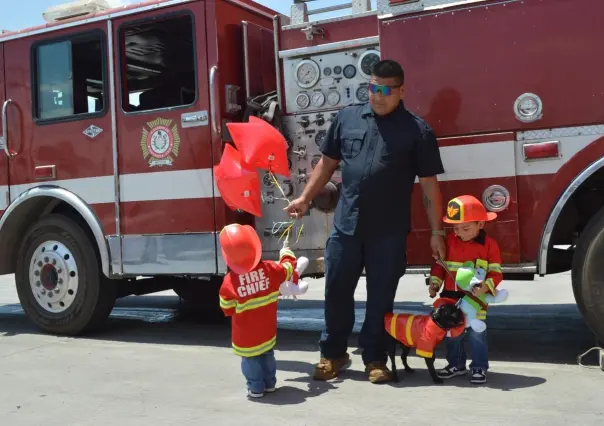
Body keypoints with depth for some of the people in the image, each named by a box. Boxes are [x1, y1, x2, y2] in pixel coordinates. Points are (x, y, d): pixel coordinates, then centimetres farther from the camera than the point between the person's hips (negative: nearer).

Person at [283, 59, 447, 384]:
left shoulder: (417, 131, -2)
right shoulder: (346, 117, 6)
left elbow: (429, 184, -2)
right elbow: (328, 162, 15)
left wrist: (436, 232, -4)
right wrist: (305, 198, 11)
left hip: (389, 234, -2)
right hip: (346, 226, 2)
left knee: (381, 297, 7)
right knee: (337, 291, 10)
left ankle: (374, 359, 23)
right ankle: (333, 353, 27)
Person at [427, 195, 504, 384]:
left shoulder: (489, 244, -7)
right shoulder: (449, 241, 3)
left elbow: (495, 272, -7)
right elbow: (439, 263, 9)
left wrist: (486, 286, -24)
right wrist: (435, 282, -4)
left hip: (476, 298, -4)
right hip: (451, 296, 4)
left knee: (476, 333, 0)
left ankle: (479, 367, 14)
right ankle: (456, 363, 28)